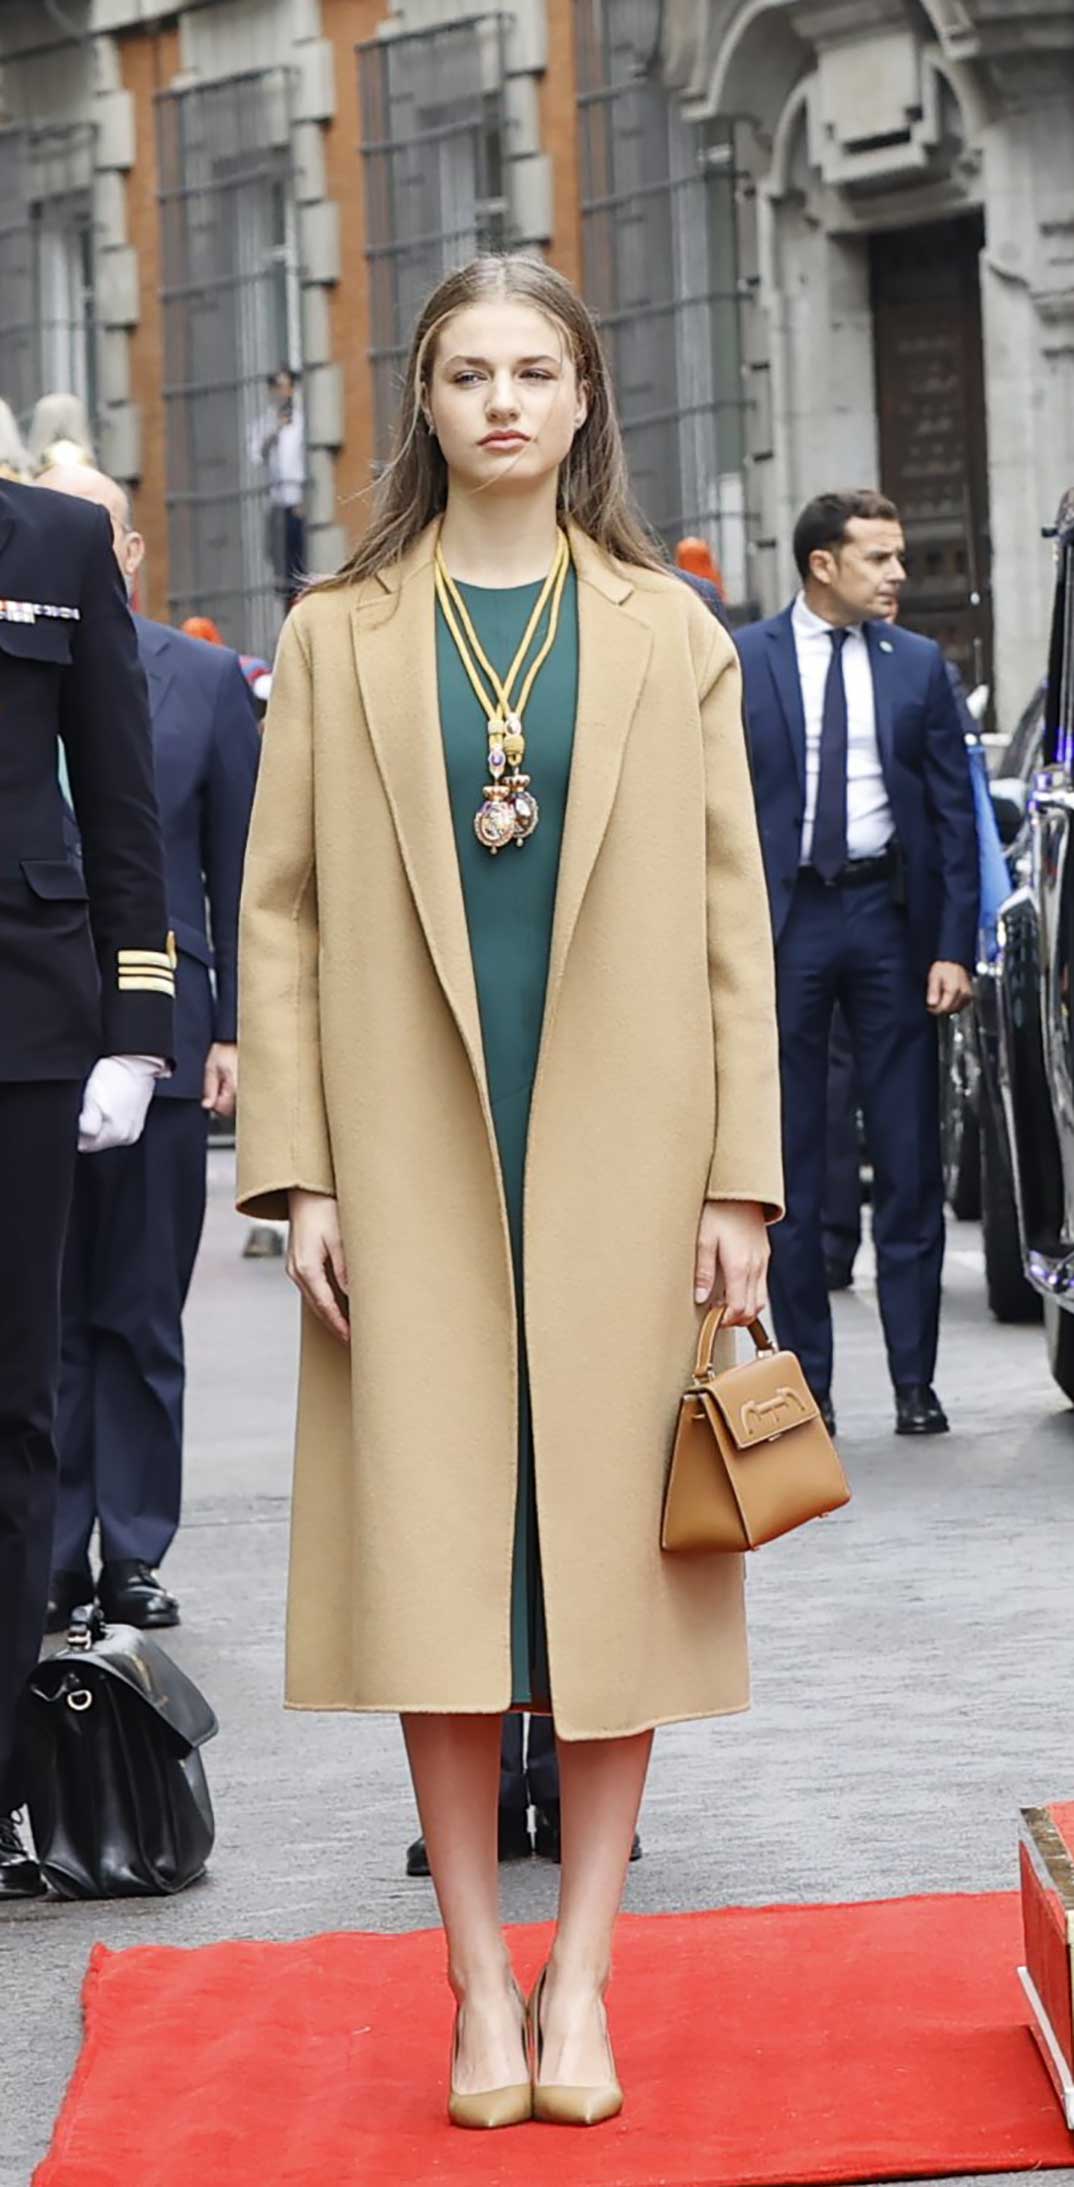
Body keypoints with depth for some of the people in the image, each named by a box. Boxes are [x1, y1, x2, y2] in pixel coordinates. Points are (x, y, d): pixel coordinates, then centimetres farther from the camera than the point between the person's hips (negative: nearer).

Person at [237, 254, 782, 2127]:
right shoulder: (340, 636, 7)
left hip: (621, 1170, 0)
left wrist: (743, 1177, -2)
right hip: (415, 1175, 0)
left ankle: (580, 1975, 11)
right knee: (438, 1570, -2)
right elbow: (282, 914, 4)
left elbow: (730, 917, 5)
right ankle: (481, 1990, 6)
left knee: (612, 1554, 2)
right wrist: (299, 1175, -4)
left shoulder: (669, 635, 7)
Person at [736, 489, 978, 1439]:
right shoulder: (742, 661, 1)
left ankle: (915, 1380, 6)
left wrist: (953, 947, -3)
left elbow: (954, 811, 6)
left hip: (889, 915, 1)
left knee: (910, 1163, 1)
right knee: (790, 1167, 3)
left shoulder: (918, 664, 7)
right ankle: (807, 1380, 10)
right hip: (783, 918, -1)